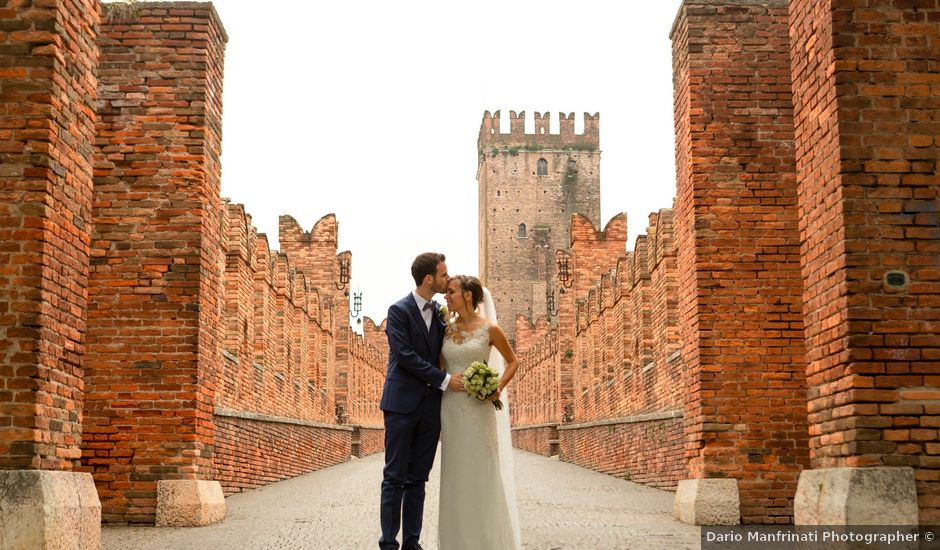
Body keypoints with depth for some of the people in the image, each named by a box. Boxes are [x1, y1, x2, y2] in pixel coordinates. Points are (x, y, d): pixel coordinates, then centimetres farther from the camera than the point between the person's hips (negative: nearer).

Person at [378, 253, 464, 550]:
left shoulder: (440, 313, 11)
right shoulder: (399, 310, -7)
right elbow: (405, 356, -16)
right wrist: (444, 380, -17)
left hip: (431, 405, 5)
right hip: (402, 403, -5)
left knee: (417, 479, 8)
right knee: (395, 478, -1)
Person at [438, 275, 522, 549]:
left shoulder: (489, 329, -5)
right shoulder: (447, 329, 7)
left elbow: (512, 361, 5)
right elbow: (439, 366, 14)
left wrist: (499, 388, -9)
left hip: (479, 407, -4)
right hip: (450, 407, 4)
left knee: (483, 472, -1)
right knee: (455, 473, 7)